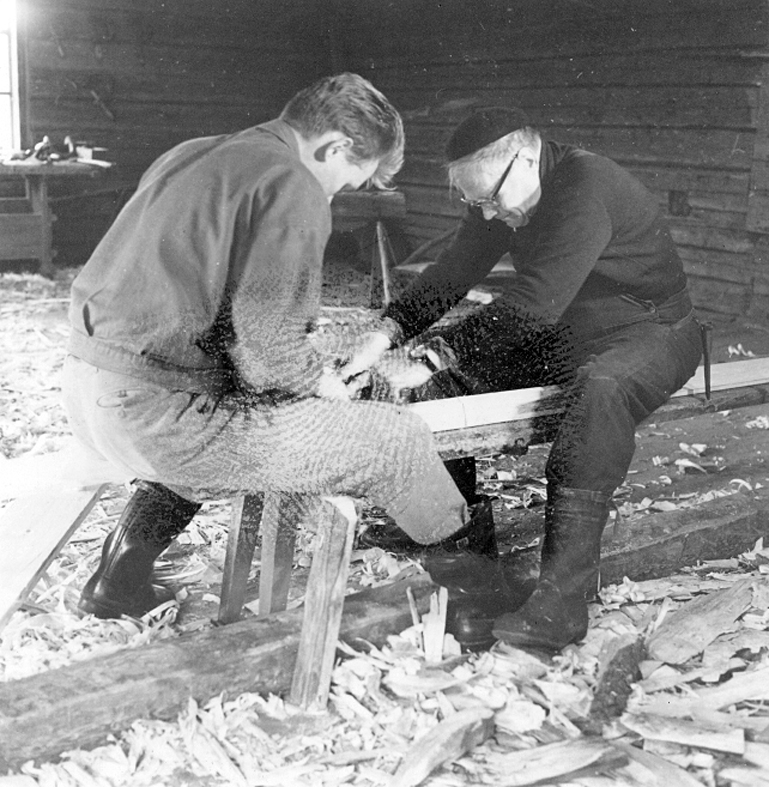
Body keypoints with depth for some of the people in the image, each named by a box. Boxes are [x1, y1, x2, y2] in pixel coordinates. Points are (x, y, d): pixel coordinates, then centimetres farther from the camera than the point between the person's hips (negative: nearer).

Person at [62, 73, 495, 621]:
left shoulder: (192, 155, 17)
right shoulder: (292, 188, -12)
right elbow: (267, 349, -20)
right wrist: (321, 381, 3)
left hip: (88, 387, 10)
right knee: (399, 438, 1)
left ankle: (119, 584, 41)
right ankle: (463, 547, 30)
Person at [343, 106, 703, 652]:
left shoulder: (585, 187, -27)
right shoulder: (504, 196, 0)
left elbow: (536, 304, -32)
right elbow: (453, 273, -2)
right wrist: (388, 333, -17)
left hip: (652, 333, -8)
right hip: (562, 336, 8)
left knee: (599, 387, -40)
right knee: (452, 362, -1)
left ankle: (563, 600, -41)